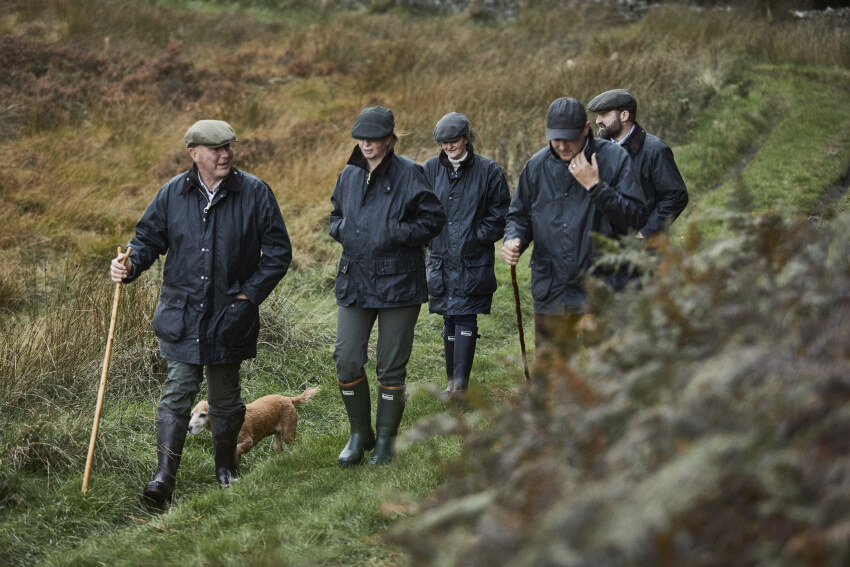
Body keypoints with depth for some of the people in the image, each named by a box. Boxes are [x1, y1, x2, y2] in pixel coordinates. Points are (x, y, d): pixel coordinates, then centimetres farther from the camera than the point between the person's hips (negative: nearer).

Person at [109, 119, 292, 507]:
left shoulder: (254, 193, -4)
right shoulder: (172, 194, 0)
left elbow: (278, 250, 0)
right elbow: (149, 238, 10)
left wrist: (250, 292, -6)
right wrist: (130, 265, -11)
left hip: (229, 315, 0)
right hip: (181, 312, 0)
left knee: (225, 395, 12)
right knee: (178, 391, -7)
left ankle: (226, 468, 30)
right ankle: (164, 477, -9)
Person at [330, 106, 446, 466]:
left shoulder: (407, 173, -8)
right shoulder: (350, 175, 9)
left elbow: (433, 219, -7)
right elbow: (336, 215, 23)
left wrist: (396, 234, -19)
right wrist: (340, 228, 0)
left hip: (397, 283, -4)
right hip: (354, 281, 5)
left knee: (392, 367, 5)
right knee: (346, 361, 0)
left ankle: (385, 440, 19)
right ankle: (359, 435, 18)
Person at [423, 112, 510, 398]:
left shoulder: (488, 170, -3)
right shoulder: (431, 169, 6)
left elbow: (500, 214, 0)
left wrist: (478, 236, -7)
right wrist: (431, 236, 4)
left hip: (474, 260, -3)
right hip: (442, 258, 3)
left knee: (465, 320, -9)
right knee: (450, 321, 9)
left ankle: (460, 383, -12)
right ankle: (452, 383, 16)